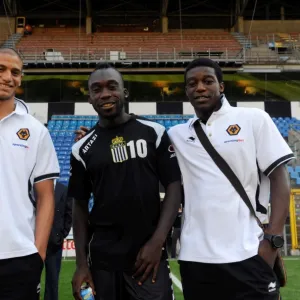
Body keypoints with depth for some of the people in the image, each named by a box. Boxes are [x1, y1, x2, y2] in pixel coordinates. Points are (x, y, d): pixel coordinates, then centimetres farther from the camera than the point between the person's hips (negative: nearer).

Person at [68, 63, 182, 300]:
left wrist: (157, 241, -10)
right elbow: (80, 207, 8)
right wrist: (81, 263, 2)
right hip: (102, 259, 2)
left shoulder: (153, 133, 0)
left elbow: (174, 186, -1)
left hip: (148, 254, -1)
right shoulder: (82, 149, 5)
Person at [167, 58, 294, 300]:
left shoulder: (254, 119, 2)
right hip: (194, 257, 3)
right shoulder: (177, 134, 10)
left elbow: (279, 178, -1)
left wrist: (273, 240, -11)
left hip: (246, 256, -3)